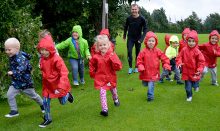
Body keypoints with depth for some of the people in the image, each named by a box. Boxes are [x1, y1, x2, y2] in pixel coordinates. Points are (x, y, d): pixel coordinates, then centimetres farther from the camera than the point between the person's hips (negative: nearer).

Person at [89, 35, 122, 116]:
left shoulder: (112, 55, -15)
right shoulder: (96, 57, -10)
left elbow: (118, 67, -22)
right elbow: (92, 65, 12)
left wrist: (113, 59, -34)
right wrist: (92, 73, 9)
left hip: (111, 77, 1)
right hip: (100, 78, -1)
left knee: (113, 90, 23)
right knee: (102, 92, -12)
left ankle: (116, 99, 56)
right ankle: (104, 109, -4)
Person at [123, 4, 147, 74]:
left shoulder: (142, 19, -15)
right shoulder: (129, 18, -10)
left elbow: (145, 29, -10)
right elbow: (126, 27, 8)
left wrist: (141, 39, -21)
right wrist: (124, 35, 15)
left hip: (138, 39, 0)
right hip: (130, 38, 0)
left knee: (138, 53, 7)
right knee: (129, 52, -11)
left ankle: (136, 67, 19)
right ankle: (130, 67, -2)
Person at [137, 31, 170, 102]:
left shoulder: (157, 51, -5)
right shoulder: (143, 51, -7)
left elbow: (164, 58, -1)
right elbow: (139, 60, -4)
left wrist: (166, 65, -14)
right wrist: (140, 67, -18)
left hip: (154, 72, -1)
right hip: (146, 72, 2)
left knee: (151, 85, -6)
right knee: (145, 84, 16)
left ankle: (150, 96, 14)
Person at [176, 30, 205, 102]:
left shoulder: (197, 51, -14)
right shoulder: (184, 50, -8)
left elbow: (201, 61, -10)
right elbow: (179, 57, 1)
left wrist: (200, 69, -21)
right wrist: (179, 63, -18)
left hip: (195, 72, -1)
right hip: (186, 72, 1)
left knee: (194, 84, 19)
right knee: (188, 87, 5)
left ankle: (196, 85, 56)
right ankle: (189, 96, 30)